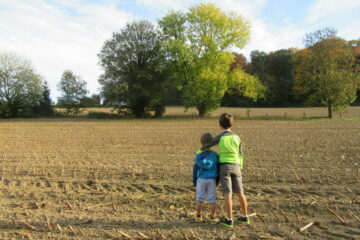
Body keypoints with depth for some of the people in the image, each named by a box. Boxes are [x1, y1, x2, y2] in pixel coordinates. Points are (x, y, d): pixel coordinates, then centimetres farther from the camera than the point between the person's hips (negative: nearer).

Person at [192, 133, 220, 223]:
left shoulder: (199, 155, -3)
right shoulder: (215, 155, -4)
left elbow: (195, 169, 1)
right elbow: (218, 169, 2)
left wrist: (194, 182, 12)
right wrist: (216, 182, 12)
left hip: (201, 179, 1)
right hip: (212, 180, -1)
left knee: (199, 198, 11)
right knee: (212, 199, 7)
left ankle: (198, 216, 17)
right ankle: (212, 217, 12)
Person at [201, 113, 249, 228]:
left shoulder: (220, 137, -6)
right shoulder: (237, 137, 5)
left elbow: (206, 146, -1)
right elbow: (240, 155, 9)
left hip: (224, 166, -4)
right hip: (235, 166, 4)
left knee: (228, 194, -4)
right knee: (240, 193, 12)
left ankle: (229, 220, -1)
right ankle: (244, 217, 22)